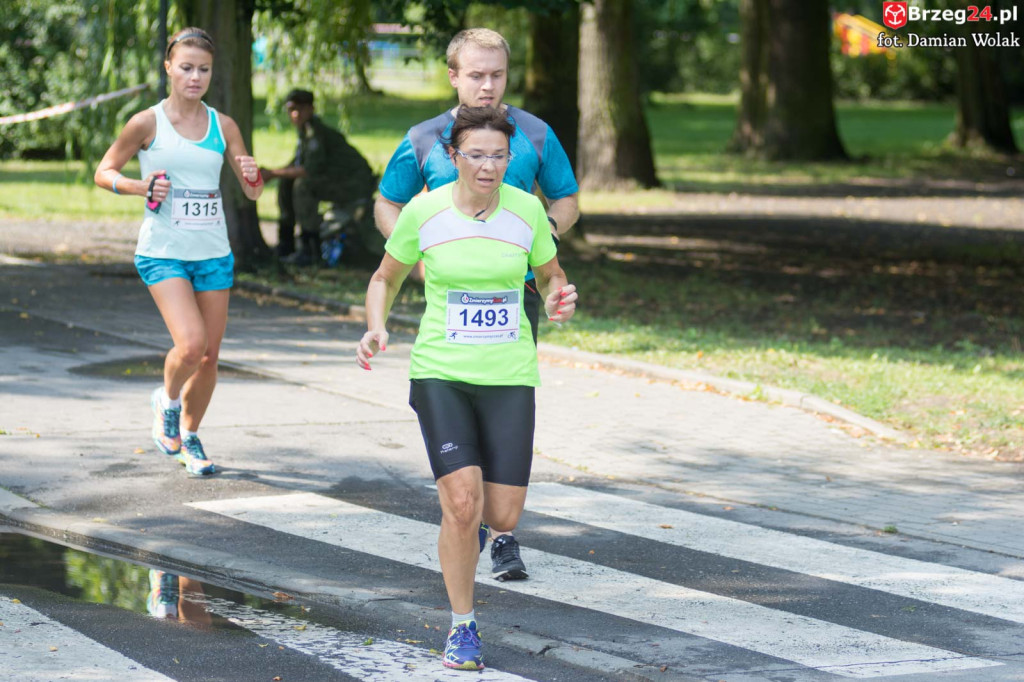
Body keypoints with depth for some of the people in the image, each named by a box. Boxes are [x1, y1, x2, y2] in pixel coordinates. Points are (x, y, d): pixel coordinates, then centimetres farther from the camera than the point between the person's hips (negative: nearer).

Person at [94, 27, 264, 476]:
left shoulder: (223, 126, 4)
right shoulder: (147, 123, -5)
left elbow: (253, 193, 10)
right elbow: (104, 172, 4)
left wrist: (252, 175, -13)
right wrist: (139, 187, -14)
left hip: (213, 254, 4)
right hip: (163, 253, -4)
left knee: (209, 357, 7)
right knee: (191, 343, -20)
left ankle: (189, 438, 29)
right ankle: (167, 400, 12)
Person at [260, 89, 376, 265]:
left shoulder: (316, 131, -21)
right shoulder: (304, 131, 8)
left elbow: (311, 170, -28)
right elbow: (298, 165, 13)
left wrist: (273, 173, -23)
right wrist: (268, 173, -3)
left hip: (357, 184, -10)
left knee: (303, 185, -29)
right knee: (286, 183, 9)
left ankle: (310, 249, -23)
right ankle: (285, 245, 15)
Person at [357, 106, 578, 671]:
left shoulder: (526, 210, -2)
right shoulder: (423, 211, -6)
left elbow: (550, 274, 14)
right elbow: (385, 278, 10)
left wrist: (557, 298, -9)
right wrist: (376, 328, -8)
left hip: (509, 375, 2)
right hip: (440, 373, -2)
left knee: (502, 517, -4)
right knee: (462, 506, -16)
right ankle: (462, 626, 5)